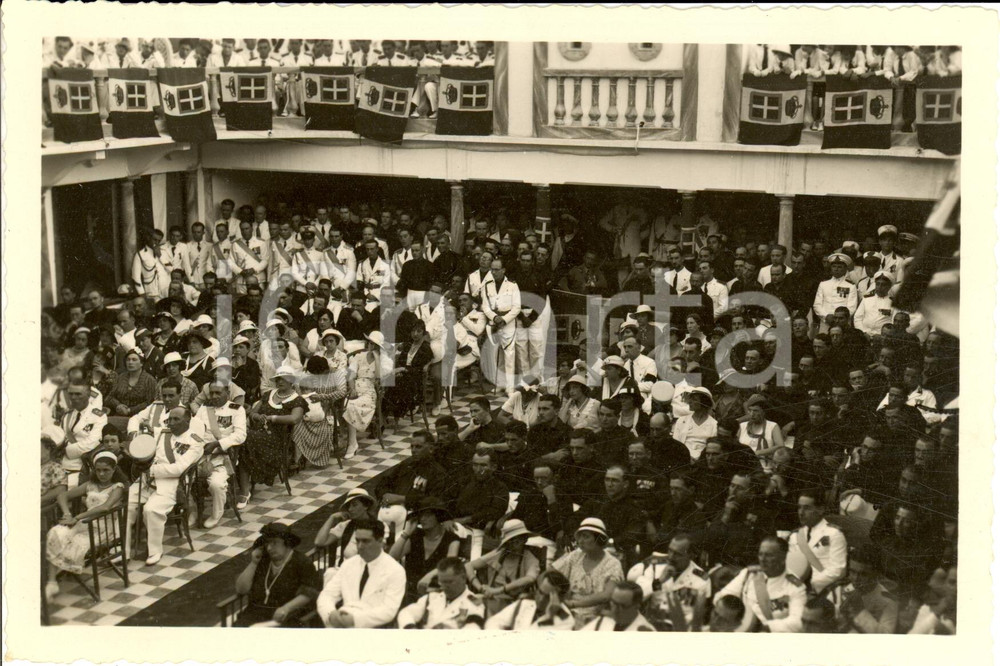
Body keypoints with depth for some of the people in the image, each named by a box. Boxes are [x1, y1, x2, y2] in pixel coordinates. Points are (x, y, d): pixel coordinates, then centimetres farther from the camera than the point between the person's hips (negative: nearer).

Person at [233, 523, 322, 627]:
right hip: (256, 612, 4)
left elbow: (310, 592, -7)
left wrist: (286, 608, -19)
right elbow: (240, 589, 14)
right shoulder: (262, 560, 16)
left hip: (287, 617, -4)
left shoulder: (301, 563, 3)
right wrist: (253, 564, 3)